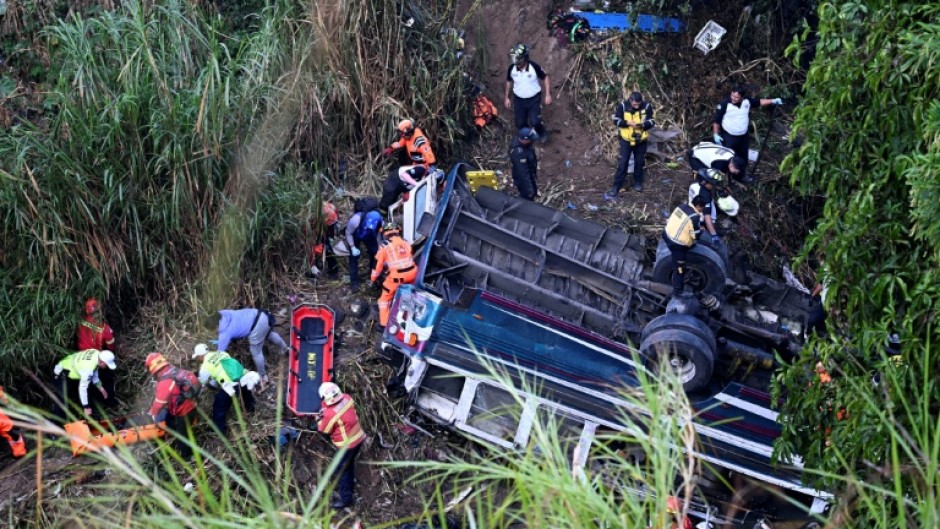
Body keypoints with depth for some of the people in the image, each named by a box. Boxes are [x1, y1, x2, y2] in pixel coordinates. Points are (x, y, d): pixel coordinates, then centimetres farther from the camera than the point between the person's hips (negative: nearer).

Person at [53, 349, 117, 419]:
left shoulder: (97, 353, -16)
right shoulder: (88, 369, -39)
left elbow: (94, 373, 4)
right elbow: (82, 388, -33)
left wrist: (100, 387, 3)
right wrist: (86, 407, -27)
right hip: (64, 374, -9)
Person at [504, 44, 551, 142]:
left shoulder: (534, 67, -21)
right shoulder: (511, 68, -12)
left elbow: (545, 78, -7)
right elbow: (509, 82, 7)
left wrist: (548, 95, -9)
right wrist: (507, 97, 10)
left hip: (534, 99, -3)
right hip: (518, 100, 3)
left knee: (535, 122, -13)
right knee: (520, 124, 7)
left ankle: (542, 133, 21)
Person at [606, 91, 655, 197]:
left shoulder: (647, 106, -13)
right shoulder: (622, 106, -15)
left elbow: (652, 122, -8)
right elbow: (616, 120, -11)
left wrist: (643, 125, -29)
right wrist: (628, 122, -27)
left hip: (641, 139, 2)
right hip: (626, 139, -1)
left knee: (640, 161, 13)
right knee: (623, 162, -5)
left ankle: (638, 182, 35)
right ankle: (616, 187, 1)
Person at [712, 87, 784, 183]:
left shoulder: (747, 101, -9)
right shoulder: (724, 104, -23)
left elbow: (759, 102, 10)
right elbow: (716, 120, -16)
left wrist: (773, 101, 3)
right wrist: (716, 134, -17)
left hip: (744, 136, 6)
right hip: (729, 137, -6)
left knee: (743, 157, 22)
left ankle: (742, 176, 43)